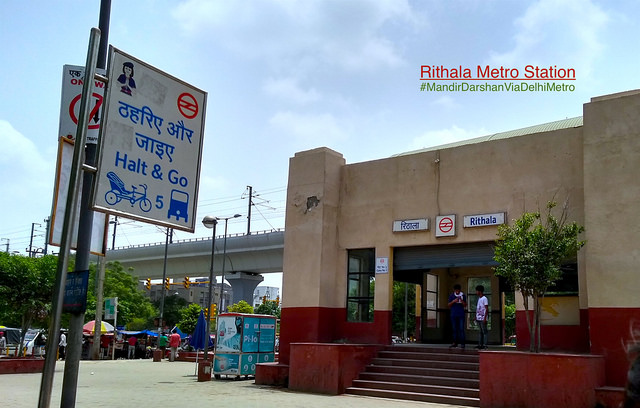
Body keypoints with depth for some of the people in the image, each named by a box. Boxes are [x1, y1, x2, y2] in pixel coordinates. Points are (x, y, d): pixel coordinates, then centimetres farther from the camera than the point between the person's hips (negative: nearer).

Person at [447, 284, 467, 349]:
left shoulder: (463, 295, 4)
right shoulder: (451, 296, 7)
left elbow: (465, 306, 4)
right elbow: (449, 305, 6)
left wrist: (462, 301, -15)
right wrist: (453, 301, -12)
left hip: (461, 315, -2)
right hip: (454, 315, 2)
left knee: (461, 329, -7)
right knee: (454, 329, 5)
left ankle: (462, 343, -7)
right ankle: (455, 343, 10)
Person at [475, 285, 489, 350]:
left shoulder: (484, 299, -10)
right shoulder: (479, 298, 17)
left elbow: (487, 309, -13)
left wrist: (485, 318, -18)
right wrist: (476, 316, 18)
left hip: (482, 318, -9)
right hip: (478, 318, 9)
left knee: (484, 331, -4)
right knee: (481, 332, 12)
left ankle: (485, 345, -3)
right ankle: (480, 344, 15)